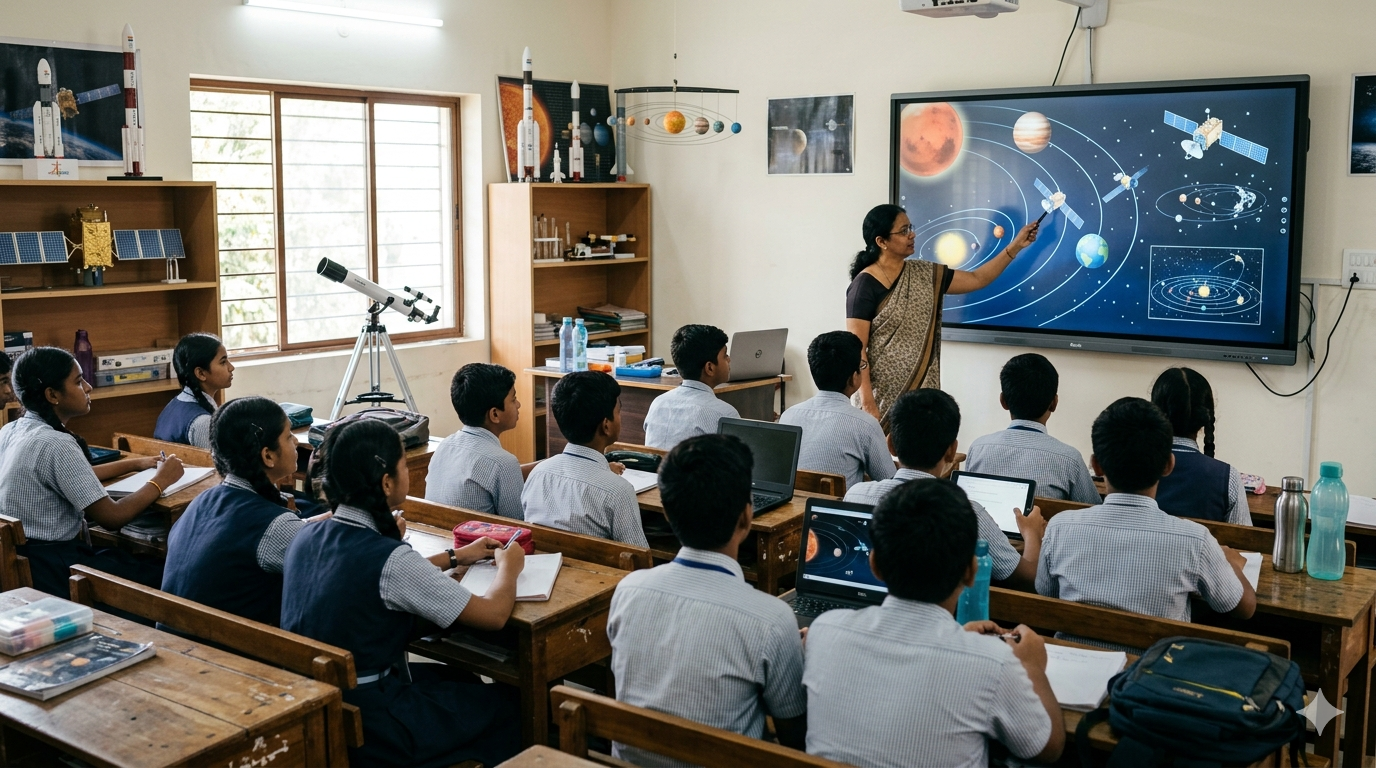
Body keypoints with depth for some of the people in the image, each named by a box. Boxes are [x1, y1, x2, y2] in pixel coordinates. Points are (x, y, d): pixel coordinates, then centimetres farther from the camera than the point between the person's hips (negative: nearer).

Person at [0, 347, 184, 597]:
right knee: (162, 575, -2)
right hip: (52, 571, -9)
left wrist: (135, 464, 21)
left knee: (140, 560, 16)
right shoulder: (55, 445, -22)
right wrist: (160, 481, -5)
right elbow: (112, 517, -20)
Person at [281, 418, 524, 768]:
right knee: (508, 702, 13)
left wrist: (454, 556, 19)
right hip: (368, 729, -8)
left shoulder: (307, 536, -3)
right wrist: (508, 566, 2)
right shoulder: (390, 560, -26)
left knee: (462, 681, 27)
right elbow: (493, 615, -19)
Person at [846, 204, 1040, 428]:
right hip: (883, 396, -6)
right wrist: (867, 401, -20)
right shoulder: (865, 285, -11)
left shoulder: (925, 274, 8)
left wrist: (1016, 246, 6)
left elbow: (977, 279, 13)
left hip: (922, 391, 6)